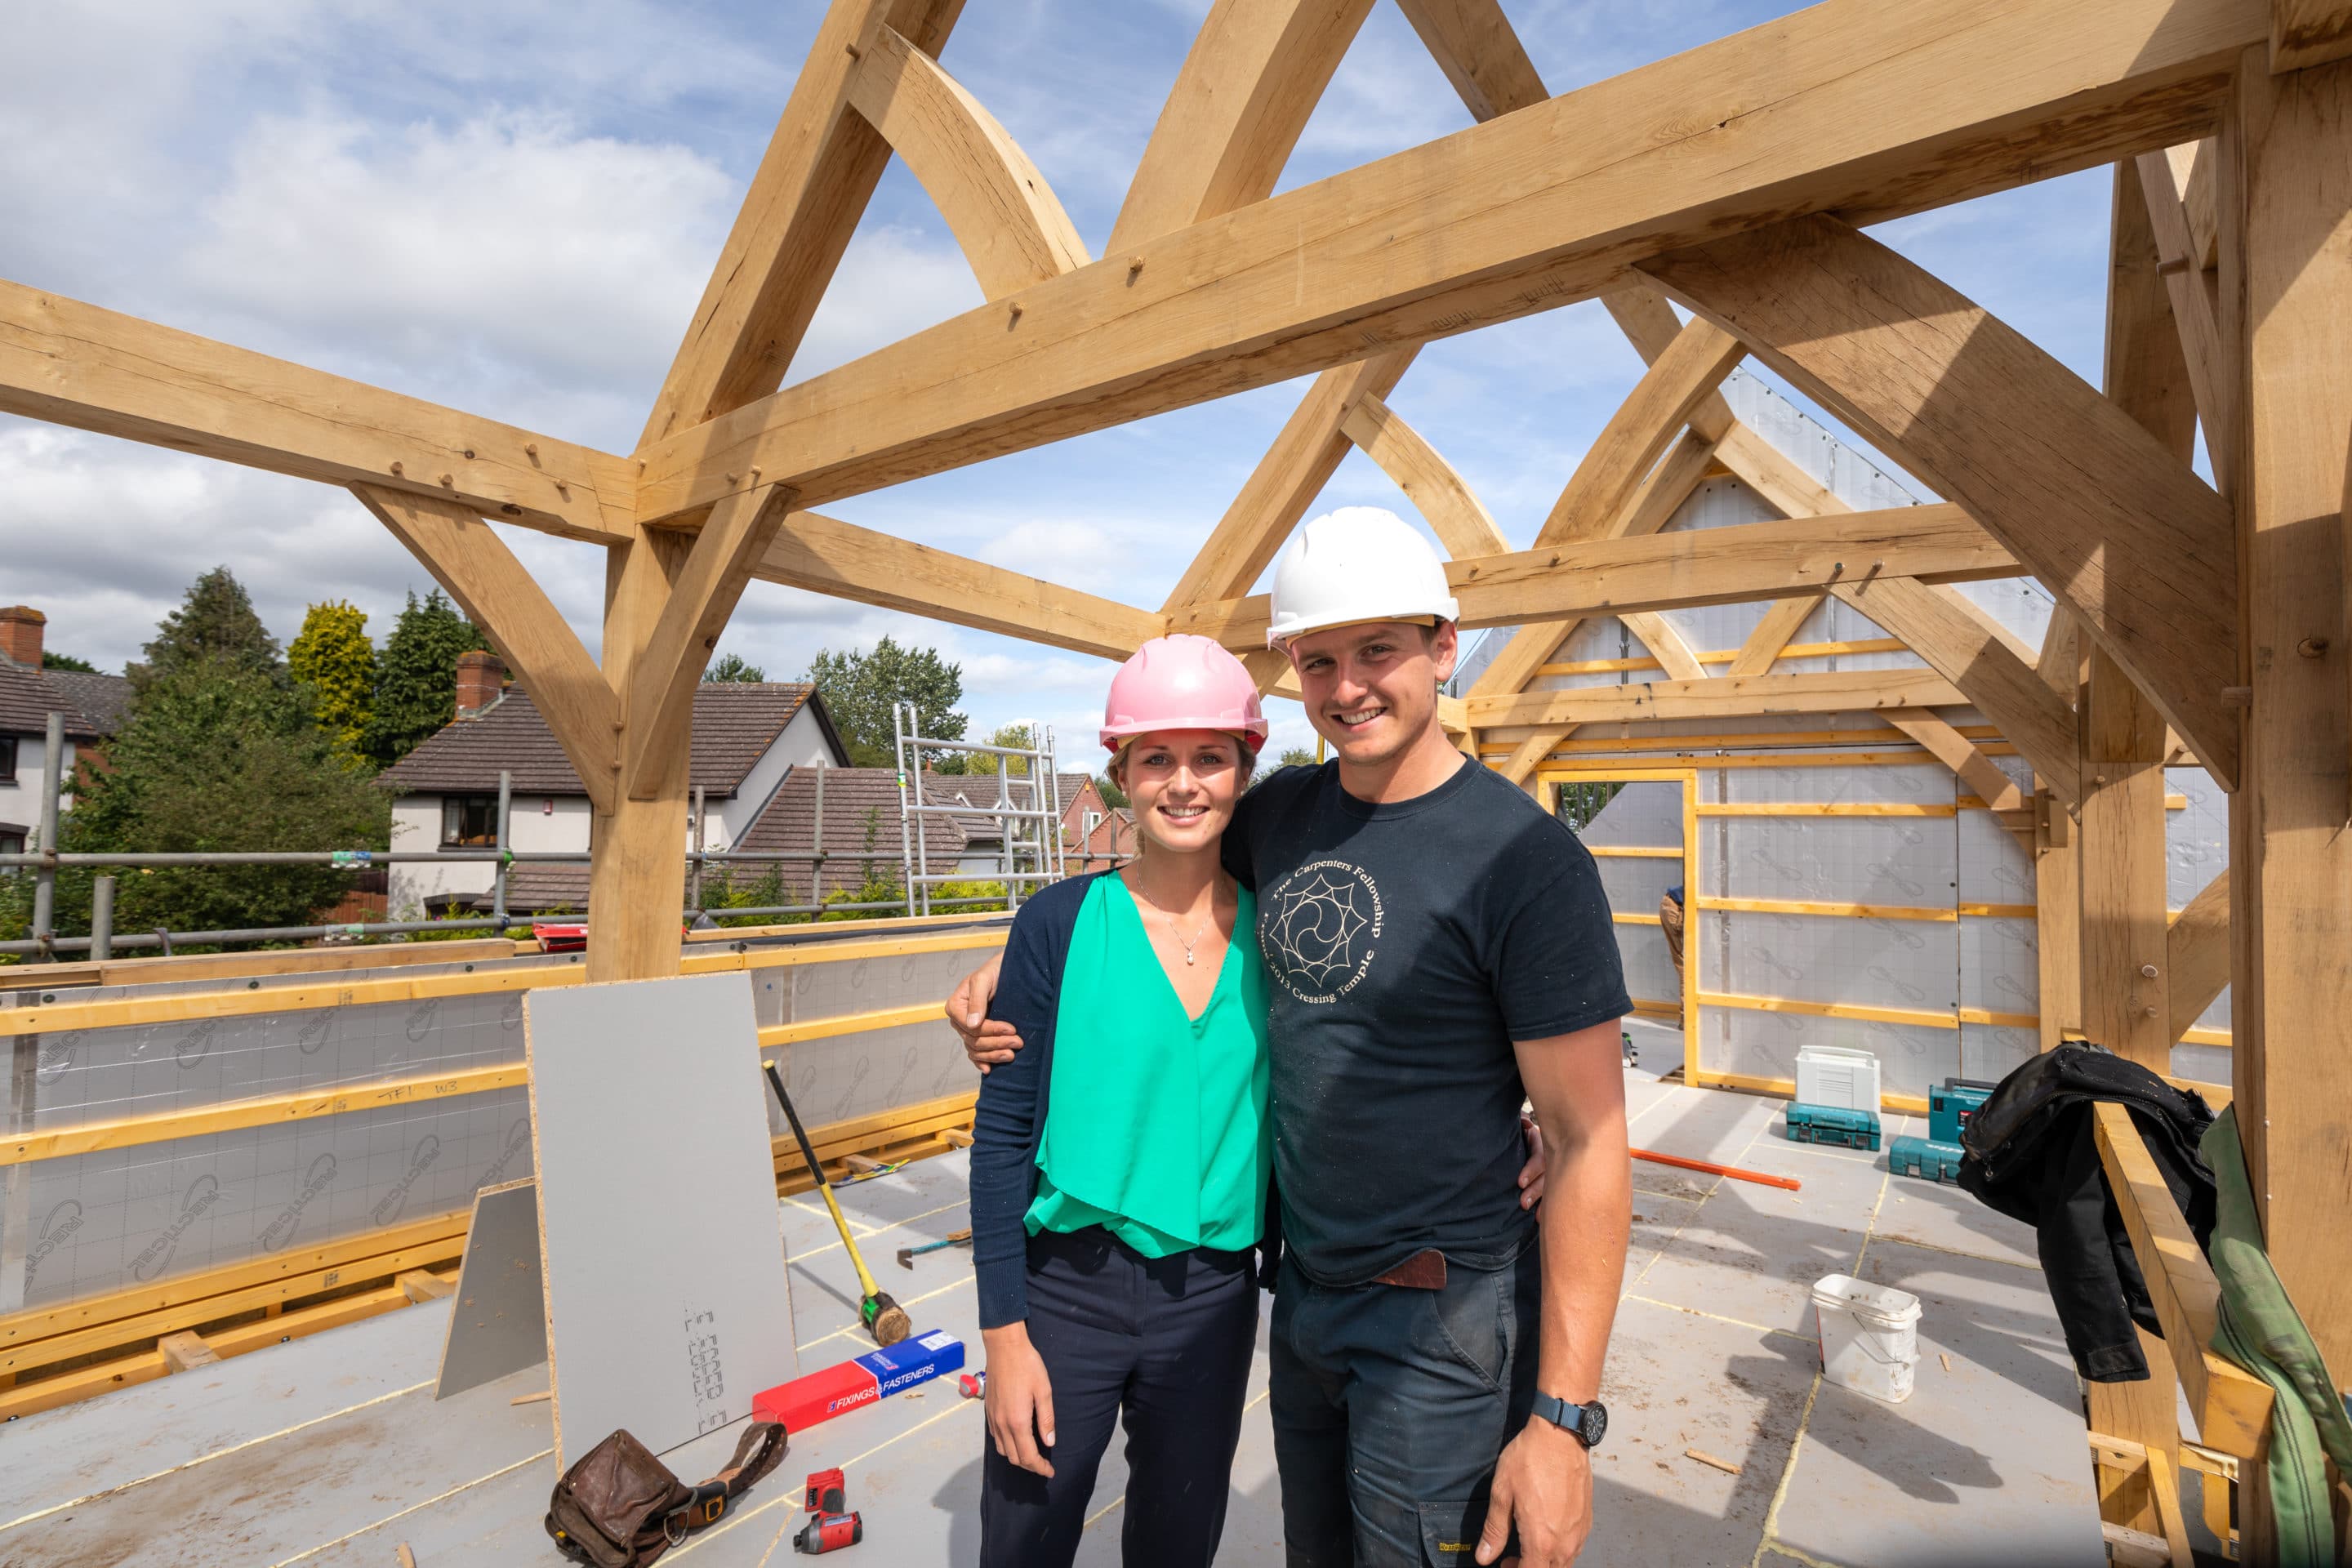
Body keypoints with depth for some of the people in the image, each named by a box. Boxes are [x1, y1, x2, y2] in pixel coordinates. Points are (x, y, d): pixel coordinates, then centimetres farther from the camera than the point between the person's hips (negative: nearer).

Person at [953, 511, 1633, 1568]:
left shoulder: (1524, 858, -20)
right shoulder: (1285, 813, -1)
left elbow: (1588, 1144, -18)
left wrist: (1561, 1417, -18)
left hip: (1444, 1322, -6)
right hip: (1304, 1292, 6)